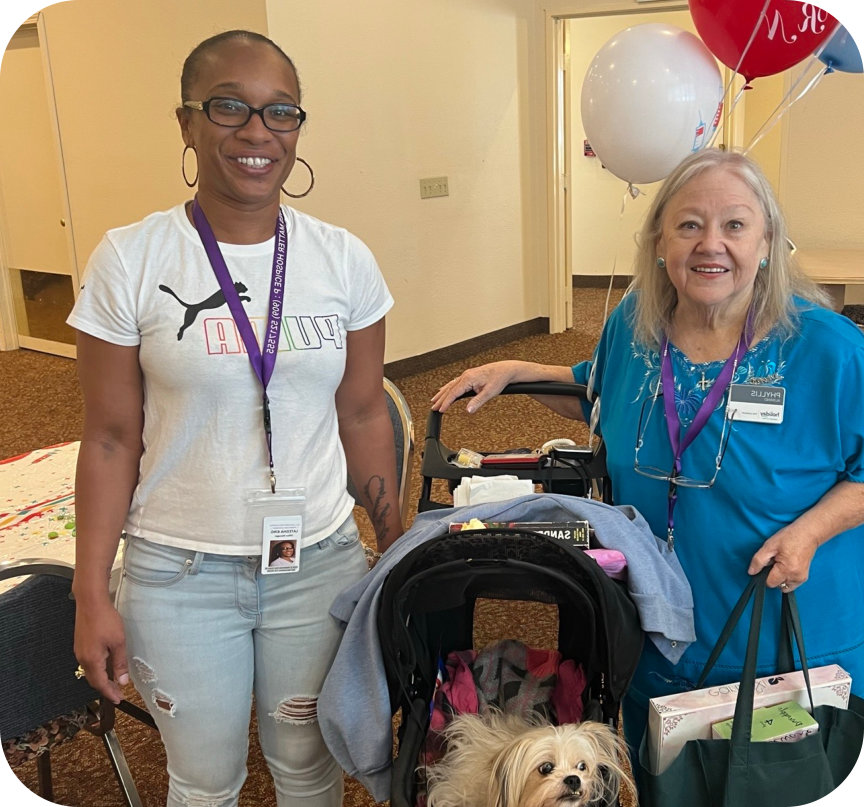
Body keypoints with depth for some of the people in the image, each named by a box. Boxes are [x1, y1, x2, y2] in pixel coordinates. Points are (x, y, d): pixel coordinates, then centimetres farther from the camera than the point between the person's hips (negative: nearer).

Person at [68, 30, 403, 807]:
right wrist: (91, 597, -5)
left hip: (320, 564, 2)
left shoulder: (346, 259, -4)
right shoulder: (129, 260, -9)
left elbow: (363, 417, 4)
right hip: (177, 575, -1)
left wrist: (400, 551, 9)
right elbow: (111, 440, -5)